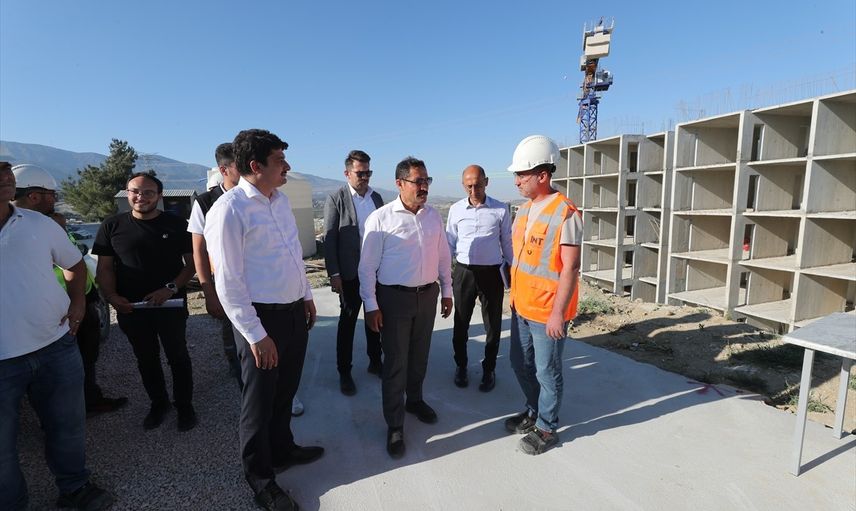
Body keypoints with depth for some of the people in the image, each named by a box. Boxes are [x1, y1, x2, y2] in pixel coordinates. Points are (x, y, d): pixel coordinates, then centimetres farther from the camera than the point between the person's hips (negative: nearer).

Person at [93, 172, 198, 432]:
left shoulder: (176, 224, -3)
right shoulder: (112, 226, 2)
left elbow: (192, 263, -2)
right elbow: (104, 268, 4)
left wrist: (171, 288, -16)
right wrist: (112, 297, -12)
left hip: (171, 306, -2)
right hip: (131, 308, 2)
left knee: (178, 357, 8)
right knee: (146, 359, 17)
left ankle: (185, 406, 26)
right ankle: (158, 404, 37)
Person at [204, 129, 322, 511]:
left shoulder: (280, 199, 6)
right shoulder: (229, 210, -18)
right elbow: (228, 283, -18)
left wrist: (307, 295, 18)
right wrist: (256, 335, -17)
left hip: (295, 312, 7)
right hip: (262, 319, -7)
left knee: (285, 391, 24)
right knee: (259, 400, 11)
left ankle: (282, 449, 48)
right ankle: (261, 479, 34)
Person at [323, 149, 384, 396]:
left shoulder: (376, 197, 7)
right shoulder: (336, 199, -8)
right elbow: (329, 239, -9)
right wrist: (334, 274, -13)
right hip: (351, 273, -4)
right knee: (347, 322, 8)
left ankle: (375, 361, 32)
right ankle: (344, 372, 22)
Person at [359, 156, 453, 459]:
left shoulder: (433, 216, 4)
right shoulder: (381, 218, -12)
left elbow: (443, 257, 12)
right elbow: (367, 266, -10)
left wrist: (447, 292, 13)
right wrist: (372, 306, -10)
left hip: (428, 296, 5)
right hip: (394, 298, -4)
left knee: (420, 355, 20)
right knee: (395, 363, 4)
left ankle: (415, 400, 44)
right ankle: (394, 425, 20)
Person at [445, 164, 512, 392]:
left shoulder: (501, 209, -3)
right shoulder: (456, 209, 0)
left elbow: (507, 244, 5)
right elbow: (449, 244, 6)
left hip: (492, 272, -1)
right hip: (464, 272, 1)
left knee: (493, 324, 10)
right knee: (461, 322, 13)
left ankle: (489, 370, 29)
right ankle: (461, 366, 33)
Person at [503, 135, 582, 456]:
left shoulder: (565, 213, -17)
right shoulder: (524, 210, 8)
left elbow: (571, 267, -19)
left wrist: (558, 313, -20)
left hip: (548, 312, -8)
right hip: (521, 306, 8)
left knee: (547, 372, 9)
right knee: (520, 363, 20)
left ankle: (547, 428, 29)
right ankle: (534, 412, 42)